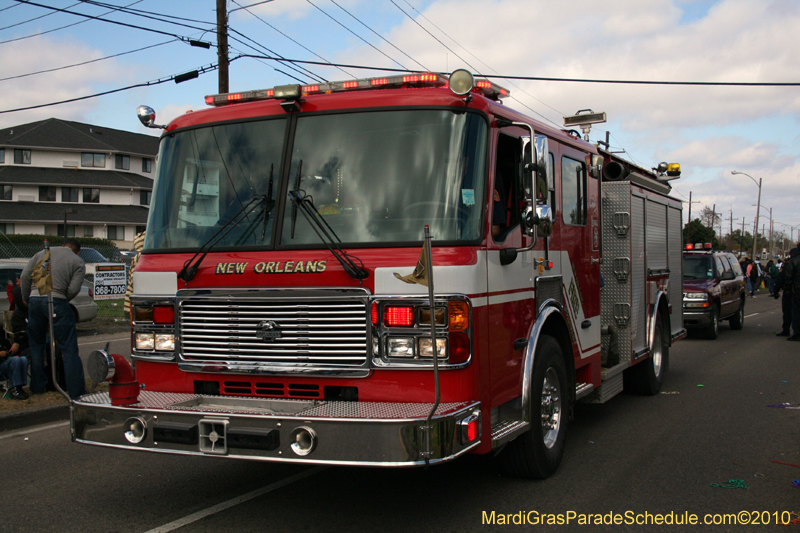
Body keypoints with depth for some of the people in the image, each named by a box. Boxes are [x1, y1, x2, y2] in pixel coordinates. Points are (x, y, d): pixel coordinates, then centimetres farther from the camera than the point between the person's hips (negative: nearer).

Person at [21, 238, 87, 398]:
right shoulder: (78, 262, 9)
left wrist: (26, 299, 19)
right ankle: (76, 390, -2)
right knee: (69, 349, 0)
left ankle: (37, 386, 22)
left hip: (35, 300, 4)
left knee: (36, 345, 18)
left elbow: (25, 276, 10)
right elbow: (73, 289, -3)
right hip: (57, 302, -4)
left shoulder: (42, 254, 19)